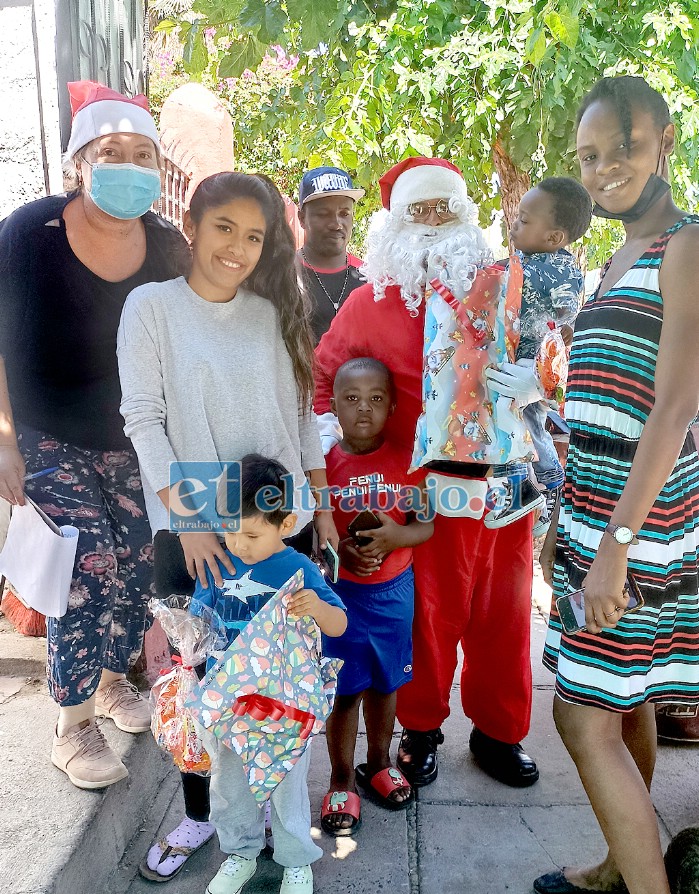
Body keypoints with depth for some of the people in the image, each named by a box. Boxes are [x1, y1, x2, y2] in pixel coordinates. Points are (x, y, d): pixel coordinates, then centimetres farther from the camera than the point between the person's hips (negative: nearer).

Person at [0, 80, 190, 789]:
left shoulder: (169, 249, -5)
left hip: (135, 444, 3)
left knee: (134, 569, 6)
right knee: (88, 569, -10)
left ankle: (112, 679, 36)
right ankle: (72, 727, 13)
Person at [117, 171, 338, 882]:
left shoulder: (275, 314, 7)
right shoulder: (151, 305, -1)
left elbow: (302, 415, 10)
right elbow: (144, 419, -6)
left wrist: (322, 507, 7)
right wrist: (188, 521, -13)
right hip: (191, 531, -2)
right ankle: (199, 811, 28)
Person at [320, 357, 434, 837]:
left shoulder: (406, 461, -4)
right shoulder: (323, 463, -8)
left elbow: (426, 526, -1)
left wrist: (393, 535, -20)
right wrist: (342, 549, -20)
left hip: (394, 590, 2)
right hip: (339, 591, -2)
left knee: (386, 681, 18)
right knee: (345, 688, 7)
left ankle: (379, 762, 41)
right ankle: (342, 779, 29)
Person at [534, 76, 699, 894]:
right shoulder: (619, 262, 16)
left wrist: (617, 542, -23)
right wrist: (565, 517, 16)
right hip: (599, 517, 8)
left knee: (584, 716, -3)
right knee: (625, 704, 18)